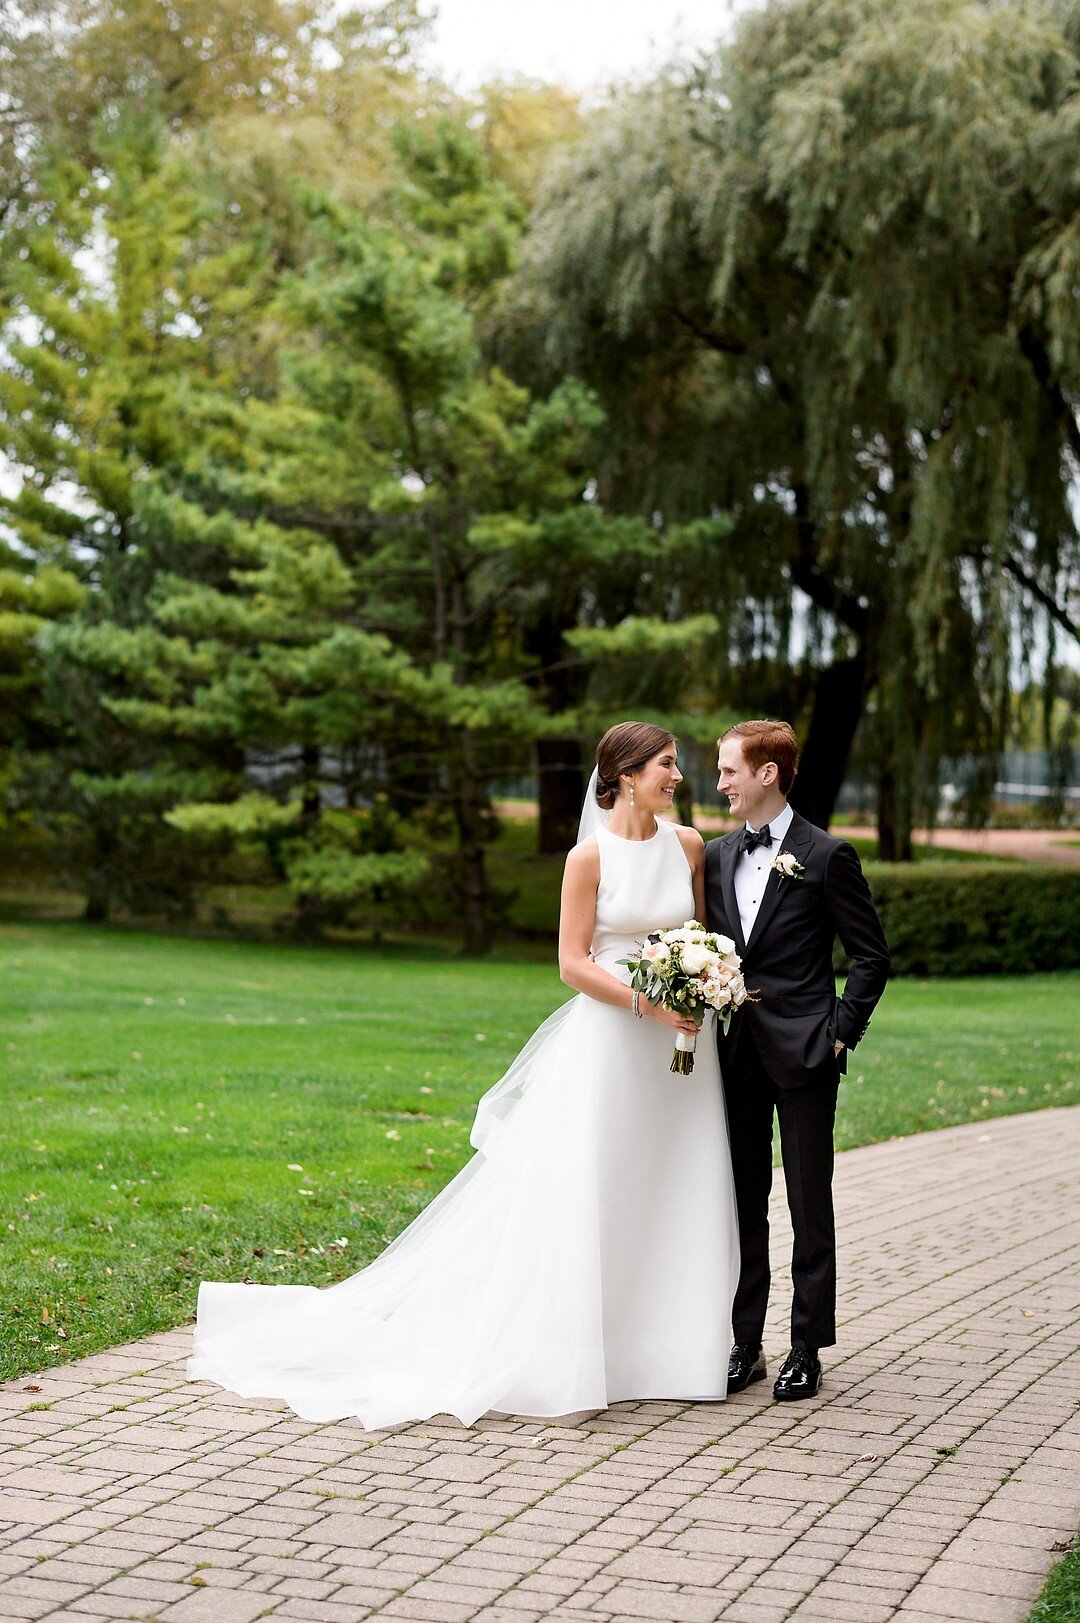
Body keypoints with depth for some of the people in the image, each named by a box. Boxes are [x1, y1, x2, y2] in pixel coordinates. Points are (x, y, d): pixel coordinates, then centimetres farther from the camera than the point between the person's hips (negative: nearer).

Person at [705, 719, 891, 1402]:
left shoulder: (826, 855, -5)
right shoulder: (716, 857, 11)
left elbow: (872, 955, -3)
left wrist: (842, 1032, -8)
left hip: (802, 1055, -5)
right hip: (736, 1055, 5)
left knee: (810, 1205, 3)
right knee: (743, 1204, 9)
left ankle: (807, 1350, 10)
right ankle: (744, 1344, 16)